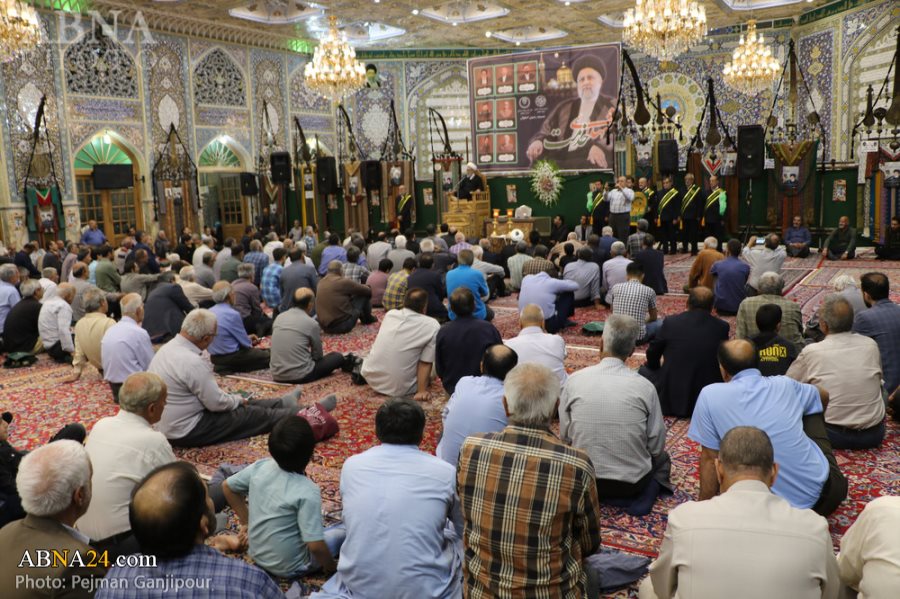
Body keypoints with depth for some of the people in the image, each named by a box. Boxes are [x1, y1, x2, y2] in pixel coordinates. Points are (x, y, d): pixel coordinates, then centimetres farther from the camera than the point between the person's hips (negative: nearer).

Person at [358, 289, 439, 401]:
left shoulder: (390, 314, 4)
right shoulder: (432, 325, -9)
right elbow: (425, 363, -12)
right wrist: (422, 391, -9)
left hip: (371, 378, 5)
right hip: (398, 389, -4)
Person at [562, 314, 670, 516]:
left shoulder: (574, 380, -12)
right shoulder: (644, 387, -14)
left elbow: (565, 437, -3)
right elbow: (657, 446, -6)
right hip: (633, 480, -2)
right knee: (662, 459, 30)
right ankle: (638, 499, 4)